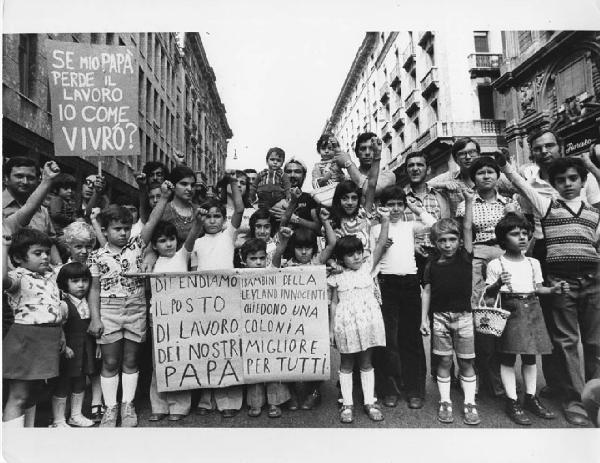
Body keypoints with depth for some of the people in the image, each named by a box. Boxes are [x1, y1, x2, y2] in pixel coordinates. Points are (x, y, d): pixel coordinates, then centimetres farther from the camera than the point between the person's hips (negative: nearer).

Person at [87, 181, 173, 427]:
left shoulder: (136, 246, 2)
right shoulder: (98, 256, 1)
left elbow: (152, 222, -9)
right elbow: (95, 289, 2)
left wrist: (164, 198, -19)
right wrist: (95, 317, -4)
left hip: (136, 308, 1)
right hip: (109, 310, -1)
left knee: (130, 360, 10)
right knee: (110, 361, 6)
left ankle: (128, 405, 23)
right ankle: (110, 407, 19)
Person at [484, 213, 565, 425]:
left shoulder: (533, 263, 11)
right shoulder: (496, 264, -7)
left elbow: (537, 289, 16)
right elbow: (488, 293, -7)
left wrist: (554, 289, -1)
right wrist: (498, 284, -27)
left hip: (531, 309, 5)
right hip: (510, 310, -5)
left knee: (530, 357, 14)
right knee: (508, 358, 0)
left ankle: (531, 398, 27)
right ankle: (512, 402, 10)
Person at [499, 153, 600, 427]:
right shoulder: (546, 206, 7)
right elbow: (519, 183, -3)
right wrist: (503, 161, -11)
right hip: (560, 278, -3)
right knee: (566, 341, 0)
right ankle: (573, 400, 9)